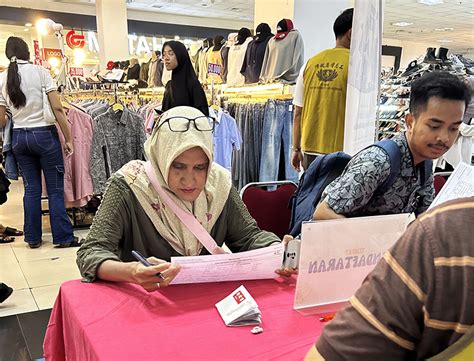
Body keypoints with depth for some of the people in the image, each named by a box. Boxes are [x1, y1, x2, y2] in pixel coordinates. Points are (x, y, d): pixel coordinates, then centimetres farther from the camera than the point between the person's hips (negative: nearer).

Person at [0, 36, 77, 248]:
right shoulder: (39, 72, -5)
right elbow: (57, 108, -11)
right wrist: (68, 139, -7)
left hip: (19, 137, 4)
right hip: (44, 134, -4)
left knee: (31, 189, 12)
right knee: (55, 189, 2)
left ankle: (33, 238, 19)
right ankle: (63, 237, 6)